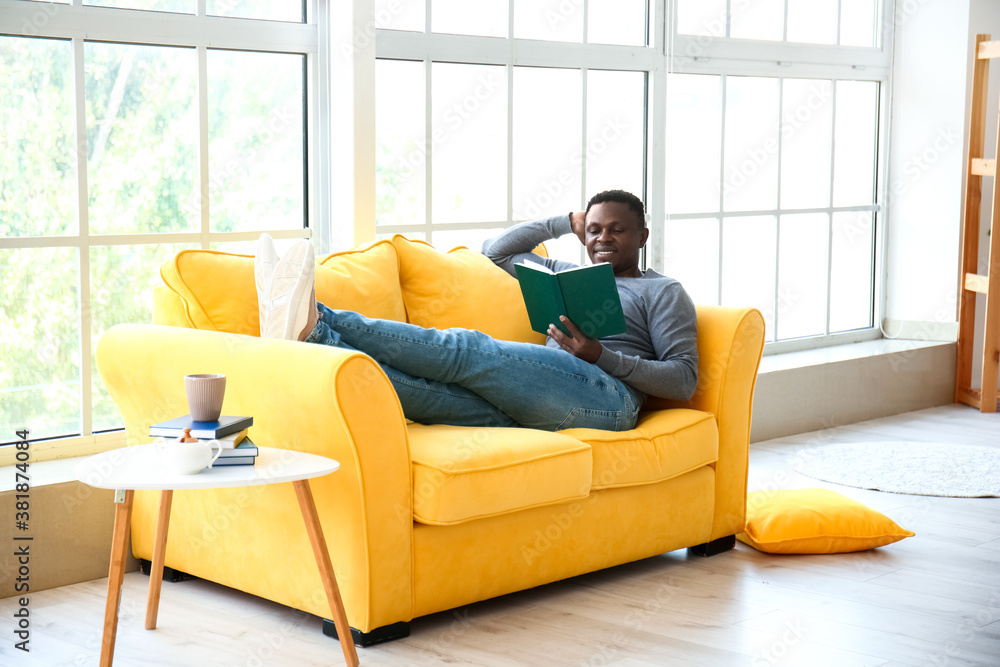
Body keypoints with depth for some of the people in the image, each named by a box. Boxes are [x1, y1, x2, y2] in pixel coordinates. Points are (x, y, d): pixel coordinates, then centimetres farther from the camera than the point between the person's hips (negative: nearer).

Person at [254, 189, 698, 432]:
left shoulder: (662, 291, 17)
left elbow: (684, 379, 3)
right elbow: (497, 250, 36)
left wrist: (602, 357, -9)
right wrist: (567, 223, 32)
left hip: (606, 394, -5)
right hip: (542, 409, 6)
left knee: (465, 349, -27)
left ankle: (314, 321, -39)